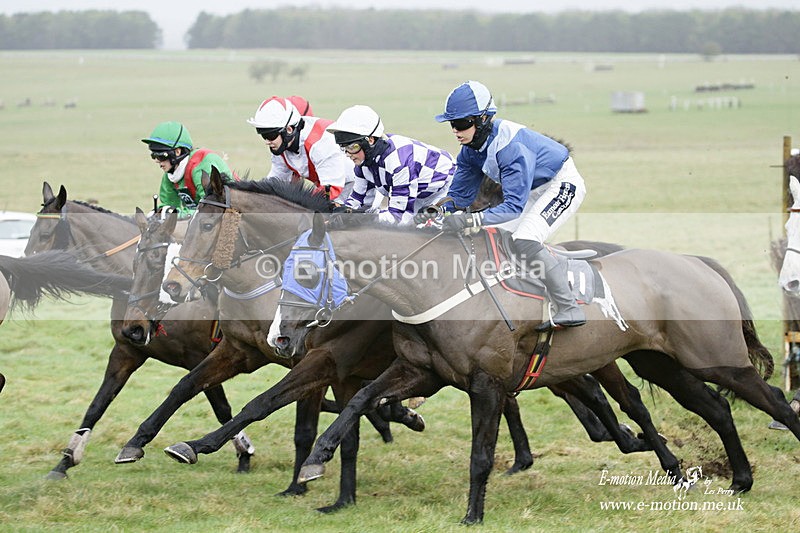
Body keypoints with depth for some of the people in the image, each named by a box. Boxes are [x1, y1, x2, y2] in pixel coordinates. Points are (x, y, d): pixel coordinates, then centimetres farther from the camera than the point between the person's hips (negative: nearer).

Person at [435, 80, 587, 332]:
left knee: (525, 241, -25)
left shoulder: (510, 147, -35)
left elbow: (514, 205, -38)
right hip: (536, 189, 10)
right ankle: (555, 264, 27)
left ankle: (570, 310, -21)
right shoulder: (471, 148, -8)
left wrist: (470, 220, -48)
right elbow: (460, 194, -1)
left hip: (564, 184, -10)